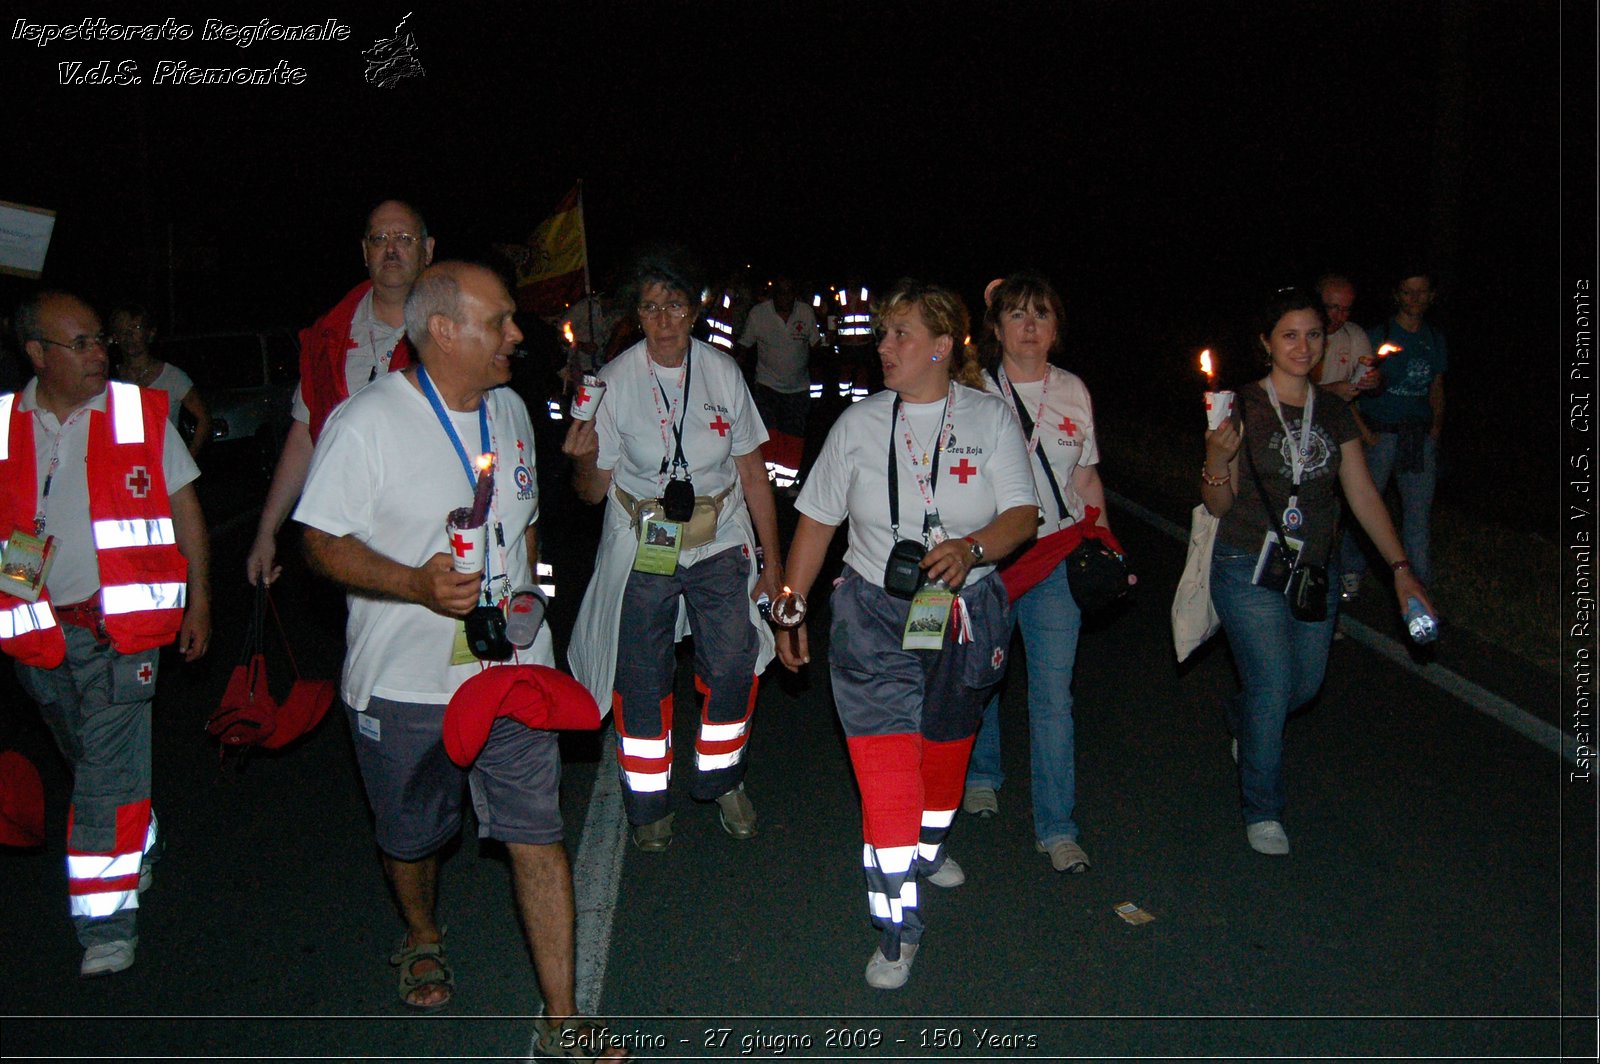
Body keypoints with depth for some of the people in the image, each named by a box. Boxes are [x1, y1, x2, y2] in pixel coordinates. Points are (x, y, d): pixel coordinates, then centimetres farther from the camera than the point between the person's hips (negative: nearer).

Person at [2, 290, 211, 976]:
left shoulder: (140, 414, -1)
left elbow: (185, 508, 4)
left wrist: (198, 602, 2)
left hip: (121, 623, -3)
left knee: (108, 772, -8)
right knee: (92, 762, 17)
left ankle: (108, 921, 0)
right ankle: (137, 857, 40)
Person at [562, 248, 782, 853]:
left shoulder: (723, 373, -1)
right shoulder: (615, 381, -6)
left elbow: (753, 474, 5)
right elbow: (593, 491, -4)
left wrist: (771, 560, 5)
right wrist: (583, 460, -27)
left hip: (720, 545, 1)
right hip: (642, 549, -1)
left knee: (732, 665, -6)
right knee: (642, 678, 2)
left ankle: (722, 782, 19)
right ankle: (649, 802, 23)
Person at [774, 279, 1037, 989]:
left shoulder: (990, 418, -2)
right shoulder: (860, 423, 0)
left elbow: (1023, 515, -8)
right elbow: (817, 519, 4)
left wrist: (971, 548, -28)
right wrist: (791, 606, 1)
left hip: (965, 614, 1)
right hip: (874, 615, -1)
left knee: (946, 744, 19)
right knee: (885, 765, -8)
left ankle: (929, 847, 49)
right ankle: (897, 928, 3)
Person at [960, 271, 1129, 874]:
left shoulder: (1073, 392, 7)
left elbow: (1087, 478, 14)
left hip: (1058, 557, 1)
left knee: (1054, 693, -2)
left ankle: (1056, 826, 8)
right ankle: (982, 775, 40)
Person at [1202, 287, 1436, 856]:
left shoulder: (1333, 413, 7)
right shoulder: (1243, 408, -7)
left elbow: (1363, 495, 9)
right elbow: (1219, 506, -6)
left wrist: (1401, 567, 4)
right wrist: (1217, 459, -26)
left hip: (1311, 571, 5)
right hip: (1249, 570, -5)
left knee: (1305, 682, 11)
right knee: (1273, 683, -9)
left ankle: (1241, 717, 46)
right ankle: (1262, 811, 10)